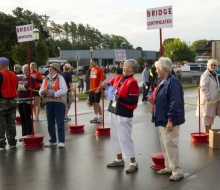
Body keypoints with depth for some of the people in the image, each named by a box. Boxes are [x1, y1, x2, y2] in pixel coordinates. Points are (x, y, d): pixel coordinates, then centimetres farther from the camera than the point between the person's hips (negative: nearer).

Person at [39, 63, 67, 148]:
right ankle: (52, 140, 23)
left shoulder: (60, 78, -6)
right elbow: (41, 91, 13)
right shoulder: (46, 79, 13)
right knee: (50, 123, 12)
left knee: (60, 123, -4)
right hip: (49, 103, 6)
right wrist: (42, 92, -11)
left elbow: (64, 90, -18)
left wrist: (54, 94, -20)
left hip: (59, 102, -6)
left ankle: (61, 141, 2)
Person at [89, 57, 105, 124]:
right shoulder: (92, 69, 11)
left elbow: (101, 80, -13)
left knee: (97, 103, -6)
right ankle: (96, 117, 19)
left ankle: (100, 117, 6)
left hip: (97, 90, -7)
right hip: (92, 89, 7)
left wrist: (98, 88, -18)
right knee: (93, 103, 9)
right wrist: (90, 88, 12)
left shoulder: (100, 70, -10)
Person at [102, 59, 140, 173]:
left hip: (124, 114, -8)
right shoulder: (118, 78, 8)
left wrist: (119, 98, -27)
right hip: (114, 112, 8)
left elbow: (133, 101, -20)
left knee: (124, 138, -6)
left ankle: (133, 163, 4)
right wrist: (106, 86, 1)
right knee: (115, 136, 15)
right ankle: (119, 159, 29)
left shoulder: (132, 82, -15)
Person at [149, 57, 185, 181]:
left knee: (170, 145, -4)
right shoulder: (163, 82, 11)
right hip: (162, 119, 10)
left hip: (168, 120, -10)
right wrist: (153, 99, 8)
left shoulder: (173, 82, -20)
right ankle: (169, 167, 29)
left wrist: (170, 120, -25)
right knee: (164, 145, 17)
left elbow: (175, 103, -24)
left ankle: (177, 171, 6)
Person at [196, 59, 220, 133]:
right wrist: (208, 98, -24)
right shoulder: (205, 75, -15)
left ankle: (209, 133, 24)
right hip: (208, 100, -9)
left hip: (214, 100, 9)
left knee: (211, 117, 15)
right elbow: (203, 88, -21)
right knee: (207, 116, -3)